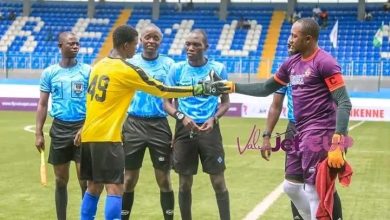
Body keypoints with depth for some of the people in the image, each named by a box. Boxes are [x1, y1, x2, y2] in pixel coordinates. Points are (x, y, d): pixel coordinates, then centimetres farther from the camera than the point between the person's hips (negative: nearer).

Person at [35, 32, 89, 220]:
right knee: (61, 180, 9)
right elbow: (42, 105, 7)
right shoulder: (49, 72, 5)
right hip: (59, 128, 2)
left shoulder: (87, 70, 0)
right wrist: (38, 133, 0)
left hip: (82, 128, -2)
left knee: (85, 180, -2)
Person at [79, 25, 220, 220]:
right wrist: (200, 89, -2)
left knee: (94, 187, 15)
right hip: (107, 137, -9)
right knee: (115, 189, -7)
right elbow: (163, 91, -7)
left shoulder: (99, 65, 12)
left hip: (89, 135, 9)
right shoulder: (127, 70, -11)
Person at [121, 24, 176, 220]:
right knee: (129, 178, 6)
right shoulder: (129, 63, 5)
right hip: (134, 124, 1)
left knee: (163, 179, 3)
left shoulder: (168, 64, 1)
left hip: (159, 125, -1)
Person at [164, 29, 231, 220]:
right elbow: (167, 102, 4)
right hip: (184, 130, 1)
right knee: (184, 184, 7)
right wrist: (182, 117, -15)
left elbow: (225, 101, 7)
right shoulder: (177, 69, 2)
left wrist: (214, 118, -12)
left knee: (218, 182, 1)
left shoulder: (218, 69, 1)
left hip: (209, 130, -1)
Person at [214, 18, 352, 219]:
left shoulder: (325, 63, -14)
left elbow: (344, 103, -18)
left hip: (319, 133, -9)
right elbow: (265, 89, 24)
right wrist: (233, 87, 17)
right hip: (301, 133, 9)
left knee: (313, 190, -5)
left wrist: (337, 144, -26)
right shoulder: (291, 63, 11)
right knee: (291, 186, 15)